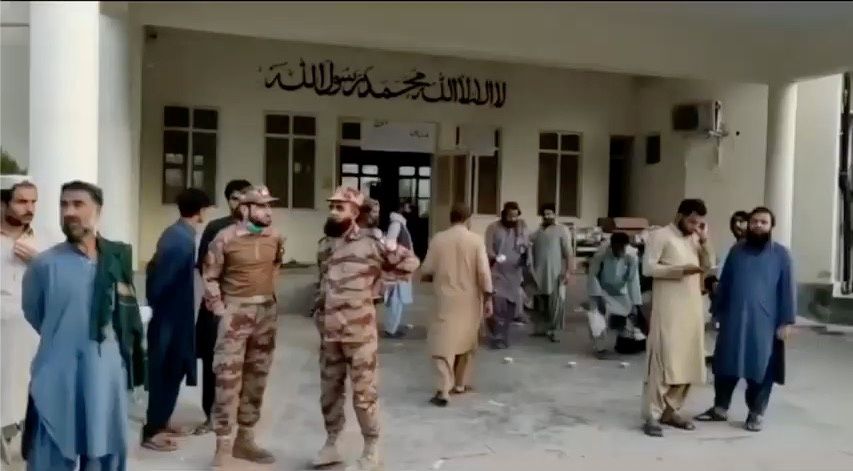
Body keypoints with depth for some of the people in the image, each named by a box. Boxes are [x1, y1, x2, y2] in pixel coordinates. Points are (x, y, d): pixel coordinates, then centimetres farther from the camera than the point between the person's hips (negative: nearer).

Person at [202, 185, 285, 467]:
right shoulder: (226, 238, -11)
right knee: (228, 376, -6)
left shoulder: (276, 237, 3)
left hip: (267, 312, 5)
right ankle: (223, 446, 3)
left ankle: (245, 439, 25)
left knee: (257, 376, 11)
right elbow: (210, 275, -4)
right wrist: (218, 306, -8)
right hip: (236, 311, -5)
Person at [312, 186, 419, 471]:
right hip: (329, 334, 6)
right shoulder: (324, 245, 10)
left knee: (363, 392, 3)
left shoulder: (369, 243, -11)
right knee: (329, 391, 15)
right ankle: (331, 445, 31)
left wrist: (377, 277, -4)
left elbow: (410, 262, -7)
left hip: (358, 333, -6)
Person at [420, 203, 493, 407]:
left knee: (443, 343, -3)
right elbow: (484, 272, -8)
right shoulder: (476, 240, -5)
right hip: (469, 300, 1)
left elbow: (426, 271, 1)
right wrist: (488, 299, -2)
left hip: (446, 299, -1)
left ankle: (443, 389, -15)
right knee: (466, 342, 18)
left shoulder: (438, 239, -3)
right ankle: (460, 383, 28)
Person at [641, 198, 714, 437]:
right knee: (662, 361, -7)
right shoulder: (660, 235, -6)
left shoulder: (694, 239, 15)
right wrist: (681, 269, -20)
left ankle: (670, 410, 20)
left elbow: (708, 266, 11)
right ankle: (652, 415, -2)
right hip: (668, 309, -7)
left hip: (692, 308, 7)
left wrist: (704, 240, 0)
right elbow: (648, 268, -13)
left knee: (686, 361, 9)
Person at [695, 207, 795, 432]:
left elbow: (787, 288, -2)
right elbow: (724, 284, 11)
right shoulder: (736, 251, 8)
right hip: (733, 320, 3)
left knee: (761, 369, 5)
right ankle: (720, 408, 21)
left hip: (764, 323, -2)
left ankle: (756, 413, 20)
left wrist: (786, 321, -7)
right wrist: (717, 312, 10)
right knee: (726, 365, 8)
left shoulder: (781, 254, 0)